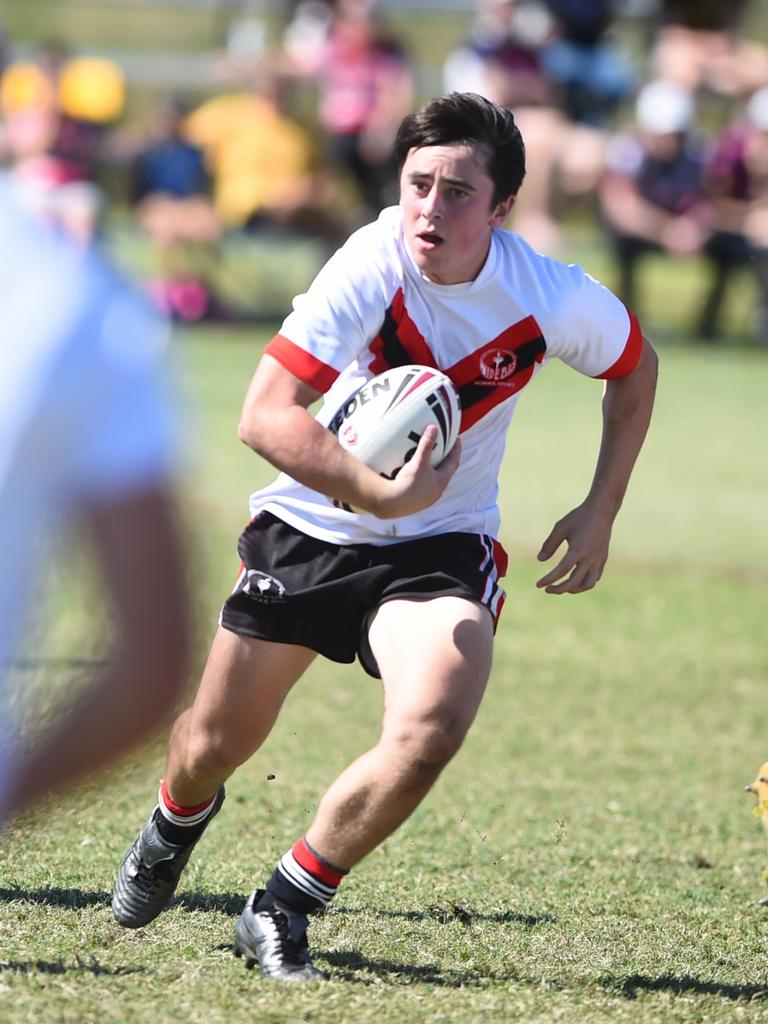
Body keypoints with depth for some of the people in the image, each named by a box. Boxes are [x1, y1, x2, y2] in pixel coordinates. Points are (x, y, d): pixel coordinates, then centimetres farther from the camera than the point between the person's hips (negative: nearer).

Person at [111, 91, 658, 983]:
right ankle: (178, 818, 51)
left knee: (428, 734, -27)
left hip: (441, 548, 0)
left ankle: (281, 912, -5)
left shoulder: (554, 300, -17)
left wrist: (600, 514, 3)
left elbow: (635, 366, 7)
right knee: (212, 749, 10)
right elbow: (265, 416, -31)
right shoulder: (373, 266, -25)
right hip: (307, 529, 0)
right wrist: (383, 496, -39)